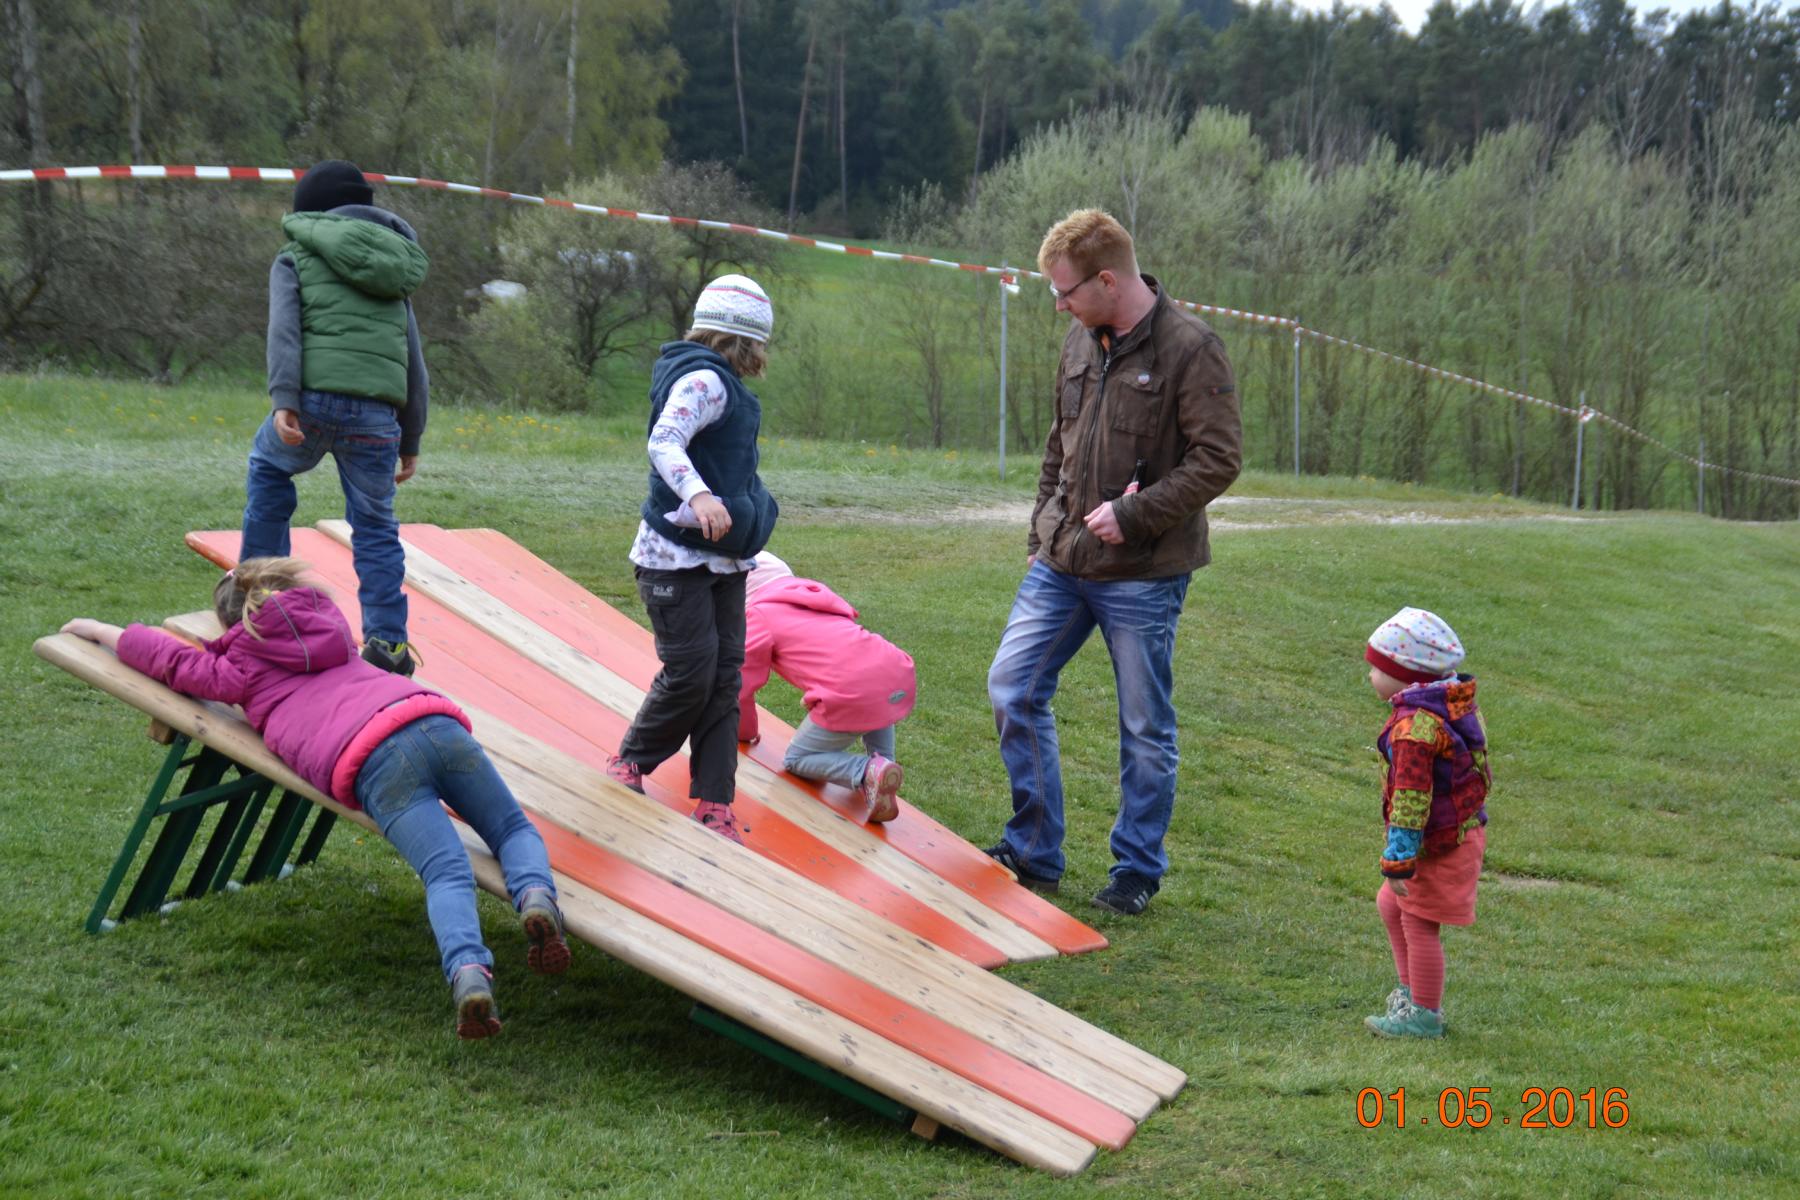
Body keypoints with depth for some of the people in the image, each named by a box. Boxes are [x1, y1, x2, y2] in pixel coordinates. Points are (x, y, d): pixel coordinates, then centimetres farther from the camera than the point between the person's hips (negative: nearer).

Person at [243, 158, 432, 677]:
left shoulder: (296, 258, 15)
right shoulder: (393, 273, 27)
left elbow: (284, 327, -4)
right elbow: (414, 364, 25)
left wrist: (282, 399, -15)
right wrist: (411, 440, 29)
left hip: (313, 400, -2)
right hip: (377, 413, 2)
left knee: (268, 470, 27)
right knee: (375, 525, 12)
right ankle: (387, 643, 6)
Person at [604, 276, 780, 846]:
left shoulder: (722, 386, 17)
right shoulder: (704, 381, -14)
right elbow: (663, 442, -28)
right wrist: (699, 495, -43)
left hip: (722, 558, 10)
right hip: (677, 557, -10)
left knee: (724, 675, 4)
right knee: (690, 671, -9)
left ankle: (713, 804, 5)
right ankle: (629, 763, 16)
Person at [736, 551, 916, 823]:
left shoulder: (758, 616, 8)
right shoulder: (814, 593, 29)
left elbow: (744, 686, 11)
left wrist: (744, 733, 30)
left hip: (853, 696, -7)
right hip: (902, 683, 7)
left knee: (796, 760, 14)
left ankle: (866, 772, -11)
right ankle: (883, 760, 19)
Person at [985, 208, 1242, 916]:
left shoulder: (1190, 349, -13)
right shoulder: (1080, 342, 9)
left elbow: (1217, 459, -16)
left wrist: (1134, 516, -20)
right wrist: (1042, 533, 14)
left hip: (1143, 575, -7)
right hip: (1061, 564, 7)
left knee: (1145, 727, 4)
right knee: (1012, 688, 4)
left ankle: (1138, 869, 20)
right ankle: (1035, 851, 16)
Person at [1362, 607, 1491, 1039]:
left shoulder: (1415, 725, -26)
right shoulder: (1456, 705, 5)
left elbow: (1411, 797, -28)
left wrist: (1398, 861, -23)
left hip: (1439, 845, -10)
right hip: (1465, 829, 10)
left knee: (1419, 925, 3)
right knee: (1391, 905, 23)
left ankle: (1424, 1015, 15)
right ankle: (1412, 989, 33)